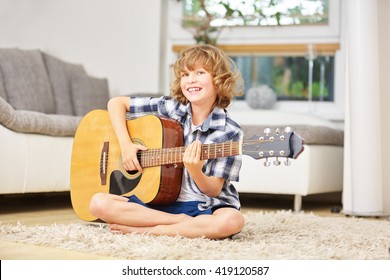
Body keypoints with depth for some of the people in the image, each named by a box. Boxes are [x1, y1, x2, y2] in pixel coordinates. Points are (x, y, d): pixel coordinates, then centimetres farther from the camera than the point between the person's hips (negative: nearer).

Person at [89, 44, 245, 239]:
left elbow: (214, 190, -7)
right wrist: (126, 145, -6)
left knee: (232, 221, -38)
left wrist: (195, 171, -28)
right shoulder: (170, 108, 1)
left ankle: (140, 229, -23)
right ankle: (183, 222, -16)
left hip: (204, 207, -2)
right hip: (159, 201, 2)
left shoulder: (230, 133, -8)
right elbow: (116, 102, 7)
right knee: (99, 203, -19)